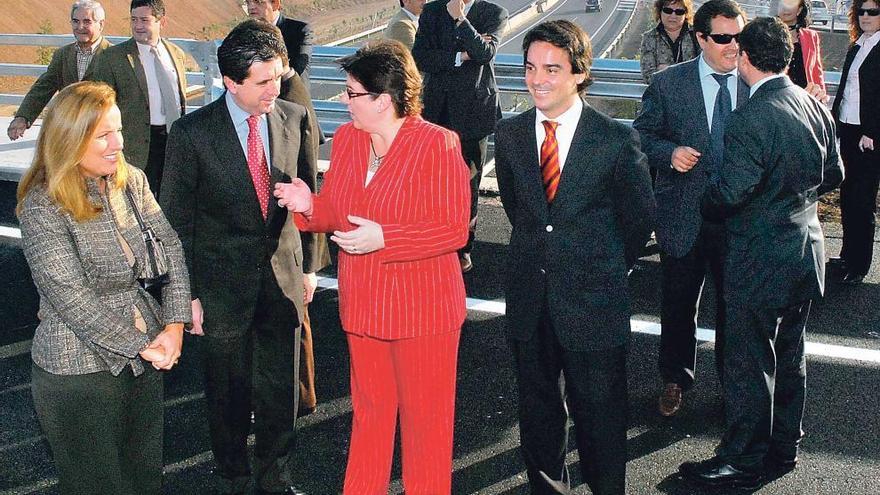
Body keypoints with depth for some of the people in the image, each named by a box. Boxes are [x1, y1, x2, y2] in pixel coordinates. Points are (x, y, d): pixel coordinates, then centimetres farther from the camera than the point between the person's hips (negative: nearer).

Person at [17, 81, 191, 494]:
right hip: (79, 371, -5)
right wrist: (141, 345, -16)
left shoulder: (131, 181, 0)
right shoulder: (43, 207, -18)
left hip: (145, 356, 6)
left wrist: (175, 324, -10)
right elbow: (73, 300, -21)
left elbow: (170, 247, 1)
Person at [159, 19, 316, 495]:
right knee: (229, 392, 13)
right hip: (223, 285, -2)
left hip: (283, 277, 3)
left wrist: (307, 265, 9)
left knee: (281, 388, 13)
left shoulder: (295, 119, -4)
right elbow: (177, 219, -6)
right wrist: (187, 293, -5)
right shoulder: (191, 132, -12)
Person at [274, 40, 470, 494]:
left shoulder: (438, 145, -16)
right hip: (362, 303, 6)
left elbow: (454, 230, -18)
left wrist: (383, 238, -26)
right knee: (369, 409, 20)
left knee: (424, 416, 8)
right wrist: (309, 205, -10)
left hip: (422, 308, -6)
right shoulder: (346, 138, 4)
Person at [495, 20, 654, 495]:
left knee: (599, 411, 8)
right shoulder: (509, 134, -1)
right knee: (537, 405, 19)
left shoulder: (616, 139, -13)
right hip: (529, 296, 4)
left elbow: (639, 215, 1)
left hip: (592, 298, -4)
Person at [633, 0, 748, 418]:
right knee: (677, 305, 14)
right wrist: (670, 153, -19)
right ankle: (675, 379, 35)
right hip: (684, 216, 0)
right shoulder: (668, 83, -5)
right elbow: (643, 134, 0)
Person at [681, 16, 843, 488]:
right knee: (789, 356, 20)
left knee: (749, 364, 6)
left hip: (760, 262, -8)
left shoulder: (749, 119, -24)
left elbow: (729, 193, -23)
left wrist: (705, 203, -3)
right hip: (807, 251, 8)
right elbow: (833, 175, 11)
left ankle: (743, 462, 19)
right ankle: (784, 447, 36)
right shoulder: (816, 106, 1)